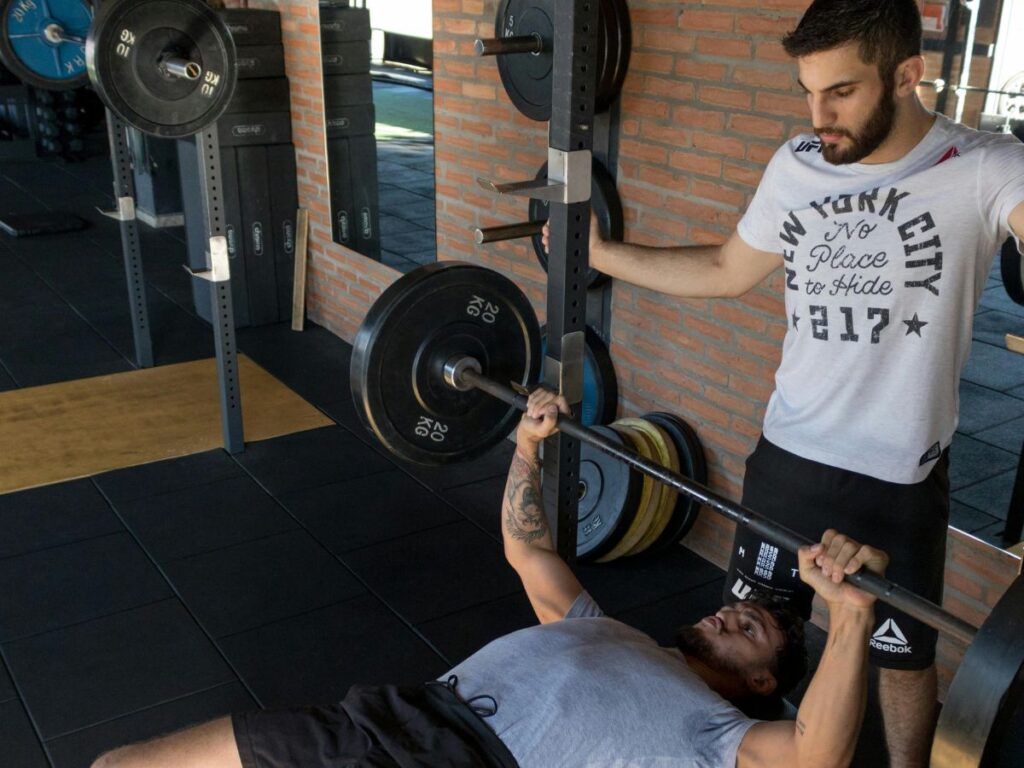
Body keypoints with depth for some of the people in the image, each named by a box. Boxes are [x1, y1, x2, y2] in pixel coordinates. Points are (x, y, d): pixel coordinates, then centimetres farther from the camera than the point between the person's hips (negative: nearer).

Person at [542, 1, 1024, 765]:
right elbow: (728, 271, 11)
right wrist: (601, 252, 8)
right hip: (788, 456, 4)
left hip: (900, 481, -4)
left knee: (902, 656, 16)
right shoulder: (796, 165, -1)